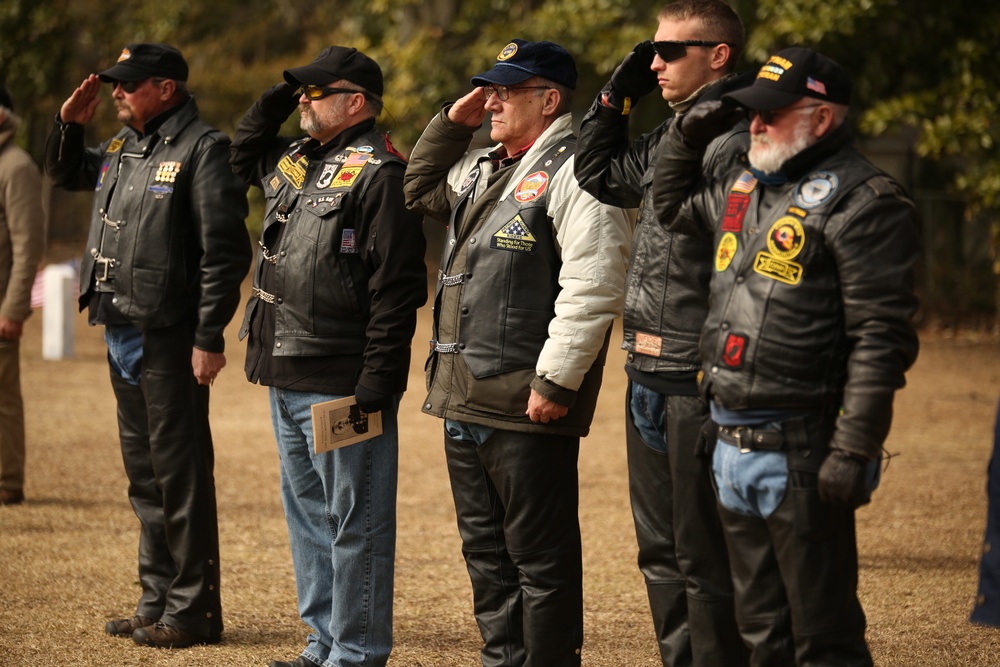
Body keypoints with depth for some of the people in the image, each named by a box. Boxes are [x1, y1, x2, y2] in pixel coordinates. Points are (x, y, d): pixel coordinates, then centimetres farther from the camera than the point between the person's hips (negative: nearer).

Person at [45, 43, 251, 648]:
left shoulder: (202, 148, -12)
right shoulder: (122, 147, 14)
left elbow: (225, 252, -16)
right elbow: (65, 173, 34)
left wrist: (209, 338, -19)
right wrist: (69, 123, 13)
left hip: (169, 340, -9)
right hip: (122, 333, 9)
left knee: (181, 474, -4)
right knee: (144, 474, 15)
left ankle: (193, 611, 3)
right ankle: (158, 601, 24)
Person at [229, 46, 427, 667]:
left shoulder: (379, 174, -13)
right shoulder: (298, 160, 14)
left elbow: (397, 288, -18)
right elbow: (244, 154, 37)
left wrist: (376, 381, -22)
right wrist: (275, 102, 18)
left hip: (340, 382, -10)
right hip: (287, 379, 10)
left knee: (355, 522, -2)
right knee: (308, 516, 17)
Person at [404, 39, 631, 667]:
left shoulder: (573, 173, -13)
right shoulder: (482, 169, 17)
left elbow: (593, 287, -21)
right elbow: (422, 192, 36)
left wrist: (555, 380, -22)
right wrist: (451, 123, 20)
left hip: (527, 406, -10)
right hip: (466, 400, 10)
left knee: (541, 557, -2)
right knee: (486, 549, 17)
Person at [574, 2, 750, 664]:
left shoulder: (741, 141, -15)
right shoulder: (668, 137, 13)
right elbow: (597, 174, 31)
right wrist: (616, 96, 17)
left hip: (700, 383, -10)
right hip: (650, 378, 10)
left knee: (705, 556, -2)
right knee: (661, 551, 17)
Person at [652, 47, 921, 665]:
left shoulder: (861, 201, -11)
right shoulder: (744, 185, 15)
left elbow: (882, 337, -16)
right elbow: (671, 204, 37)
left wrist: (854, 451, -21)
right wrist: (686, 138, 17)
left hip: (800, 452, -8)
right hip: (731, 446, 9)